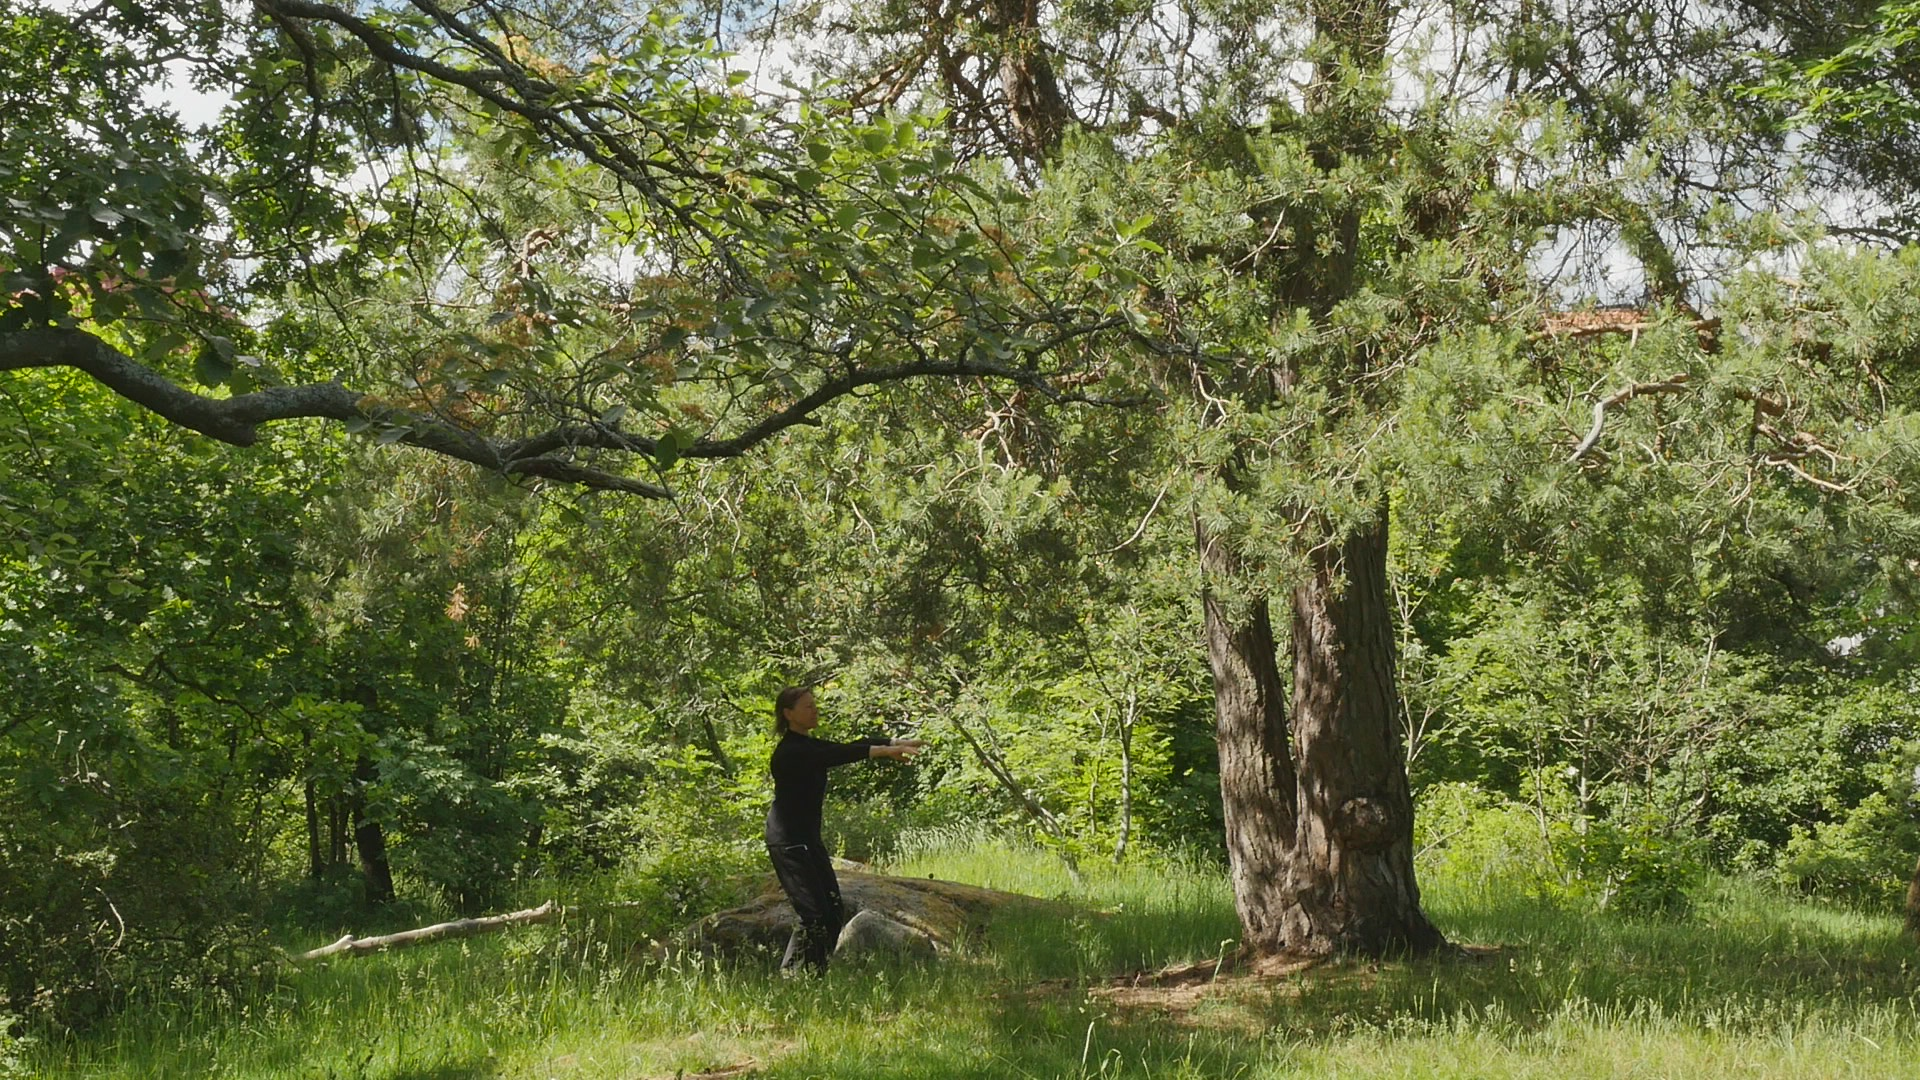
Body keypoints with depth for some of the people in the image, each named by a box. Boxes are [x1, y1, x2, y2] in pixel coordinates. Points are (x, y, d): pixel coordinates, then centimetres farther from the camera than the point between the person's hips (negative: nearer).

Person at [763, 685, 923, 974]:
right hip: (787, 841, -10)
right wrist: (883, 751, -34)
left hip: (809, 838, 10)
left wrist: (896, 743, -7)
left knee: (834, 911, 8)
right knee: (813, 914, -13)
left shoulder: (810, 746, 12)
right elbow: (836, 755, -29)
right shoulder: (789, 752, -18)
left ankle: (815, 971, 17)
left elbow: (847, 747, 5)